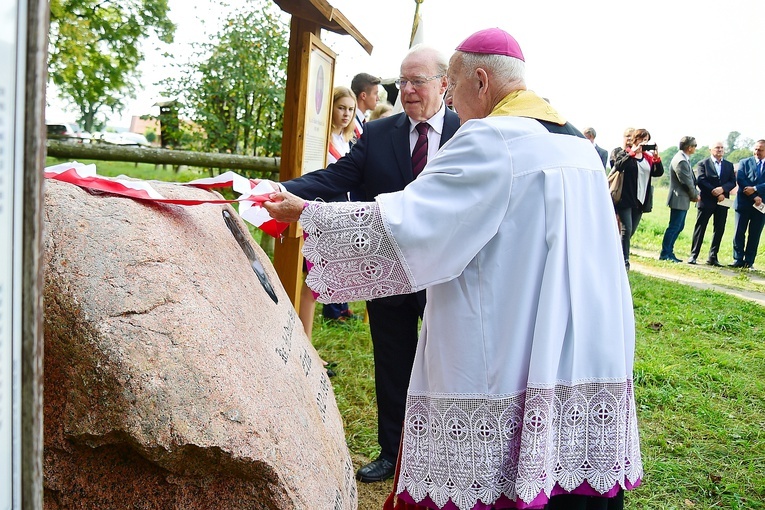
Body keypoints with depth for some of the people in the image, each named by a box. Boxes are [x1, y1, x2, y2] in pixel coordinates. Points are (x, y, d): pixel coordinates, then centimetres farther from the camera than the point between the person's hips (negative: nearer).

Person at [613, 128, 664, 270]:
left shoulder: (648, 157, 14)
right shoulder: (625, 154, -1)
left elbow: (659, 173, 5)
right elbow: (618, 166, -21)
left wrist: (656, 157, -8)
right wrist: (632, 153, -23)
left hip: (640, 200, 6)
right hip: (625, 199, -6)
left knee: (631, 231, 9)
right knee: (627, 229, -12)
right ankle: (624, 260, -8)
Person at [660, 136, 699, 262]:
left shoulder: (684, 159, 12)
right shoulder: (681, 161, -20)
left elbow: (691, 180, 14)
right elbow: (687, 183, -18)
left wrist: (694, 194, 1)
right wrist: (695, 195, -4)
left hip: (683, 200, 10)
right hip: (679, 199, -10)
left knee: (679, 227, 14)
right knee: (674, 227, -5)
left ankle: (669, 252, 20)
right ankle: (664, 254, 2)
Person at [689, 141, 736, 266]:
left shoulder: (729, 165, 13)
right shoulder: (703, 163, 2)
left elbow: (733, 182, 4)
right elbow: (701, 181, -9)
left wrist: (722, 189, -17)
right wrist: (715, 193, -16)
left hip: (722, 201, 4)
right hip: (706, 201, -4)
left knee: (719, 230, 4)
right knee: (700, 228, -1)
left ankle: (713, 257, 10)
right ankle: (693, 255, 2)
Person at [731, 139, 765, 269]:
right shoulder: (744, 162, 8)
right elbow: (740, 180, -6)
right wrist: (754, 197, -14)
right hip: (744, 203, 0)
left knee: (755, 235, 3)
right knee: (739, 233, -1)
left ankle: (749, 262, 8)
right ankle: (738, 260, 6)